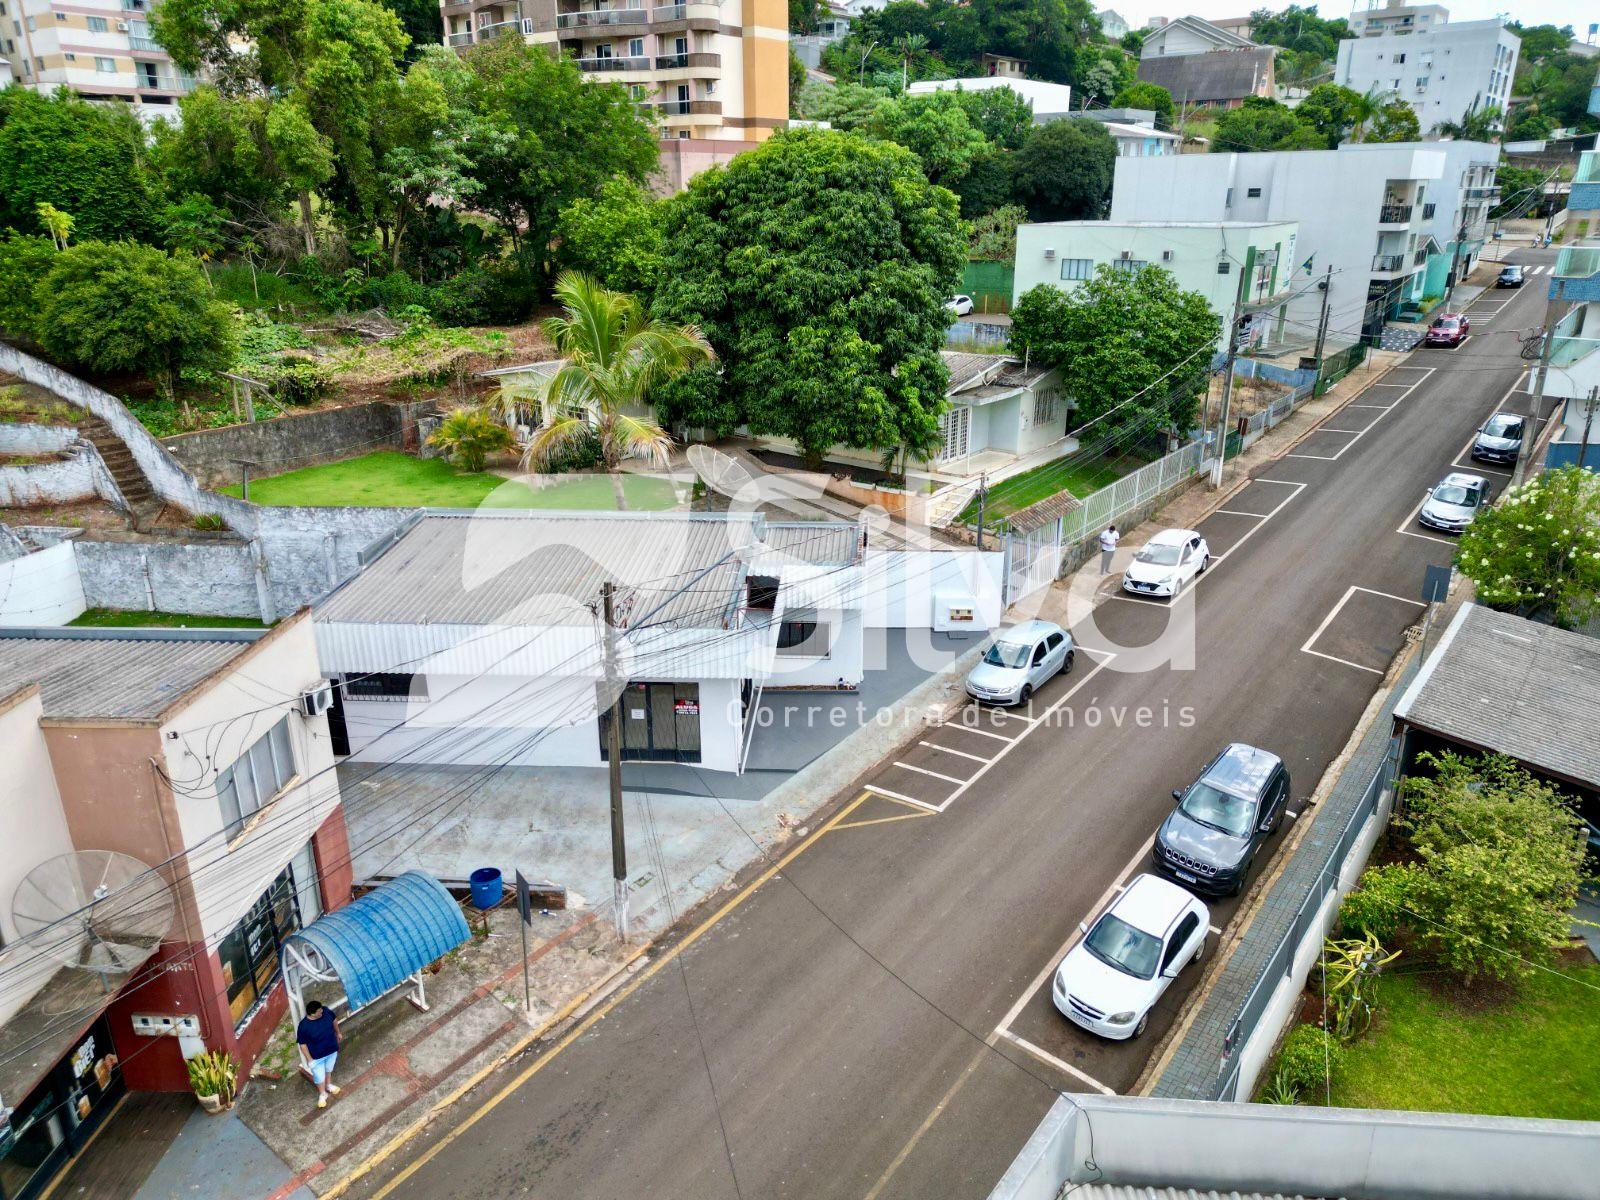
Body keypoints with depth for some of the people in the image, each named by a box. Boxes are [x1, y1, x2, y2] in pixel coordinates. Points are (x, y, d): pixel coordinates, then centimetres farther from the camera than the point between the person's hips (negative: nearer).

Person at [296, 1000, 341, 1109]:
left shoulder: (326, 1011, -22)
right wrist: (309, 1059, -12)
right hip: (317, 1056, -4)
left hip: (332, 1050, 4)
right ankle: (322, 1094, 45)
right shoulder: (304, 1026, -33)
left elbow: (334, 1021, 0)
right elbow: (302, 1044, -19)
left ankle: (328, 1085, 58)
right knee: (319, 1077, 17)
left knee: (329, 1069, 30)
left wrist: (338, 1033, 14)